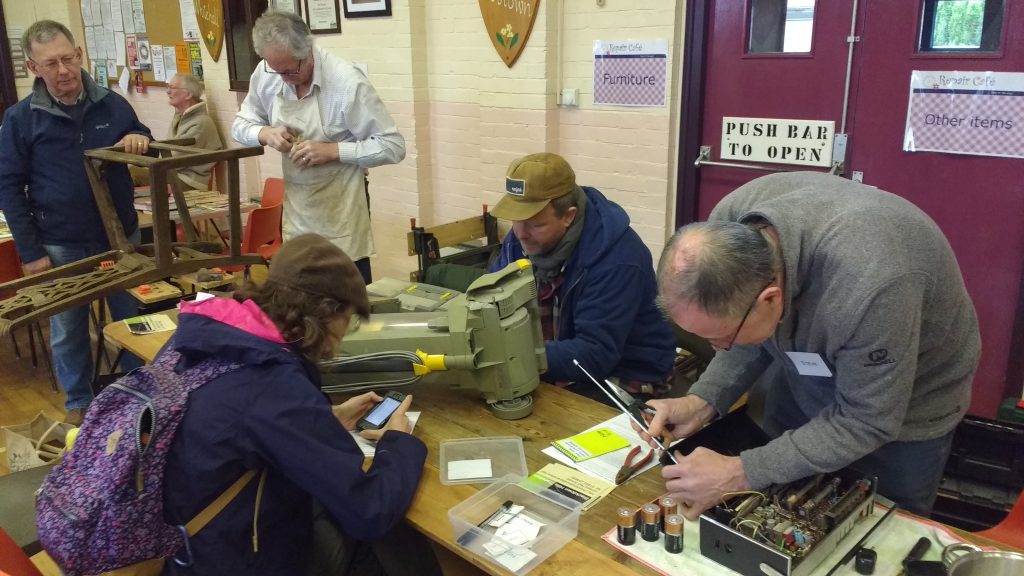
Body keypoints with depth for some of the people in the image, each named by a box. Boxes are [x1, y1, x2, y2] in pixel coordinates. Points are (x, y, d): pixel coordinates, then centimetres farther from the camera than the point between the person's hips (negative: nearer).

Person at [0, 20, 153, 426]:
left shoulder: (112, 104, -2)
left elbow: (150, 155, 9)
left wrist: (142, 140, -17)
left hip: (121, 237, 2)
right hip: (61, 248, -2)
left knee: (133, 320, 14)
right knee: (68, 331, 12)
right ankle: (78, 403, 31)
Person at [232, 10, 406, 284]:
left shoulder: (347, 82, -19)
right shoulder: (265, 74, -3)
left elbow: (393, 146, -17)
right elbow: (240, 125, 11)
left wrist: (332, 150, -24)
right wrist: (266, 133, -12)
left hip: (340, 210, -5)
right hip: (295, 208, 5)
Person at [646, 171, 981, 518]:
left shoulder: (867, 287, -44)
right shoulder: (730, 227, -26)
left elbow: (866, 422, -29)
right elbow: (752, 333, -8)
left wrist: (740, 475, -31)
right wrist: (703, 401, -22)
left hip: (904, 411, -4)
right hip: (806, 379, 5)